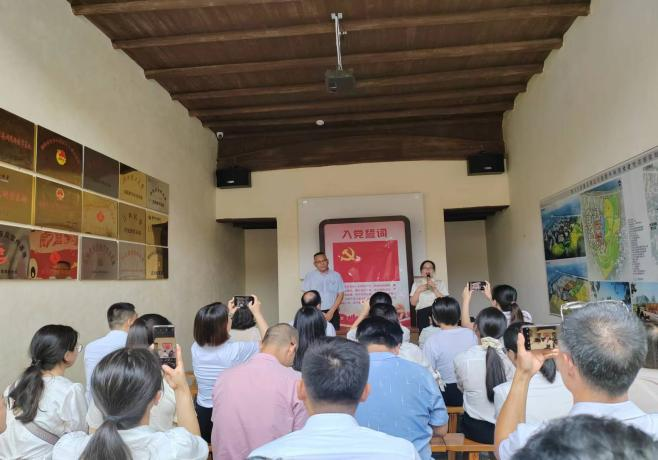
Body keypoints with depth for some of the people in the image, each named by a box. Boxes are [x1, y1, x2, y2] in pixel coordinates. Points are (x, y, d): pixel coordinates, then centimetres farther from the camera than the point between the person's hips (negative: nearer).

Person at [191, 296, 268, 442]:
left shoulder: (196, 348, -10)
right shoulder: (236, 350, -23)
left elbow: (210, 335, 16)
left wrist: (228, 314, 20)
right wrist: (257, 312, 2)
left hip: (202, 416, 4)